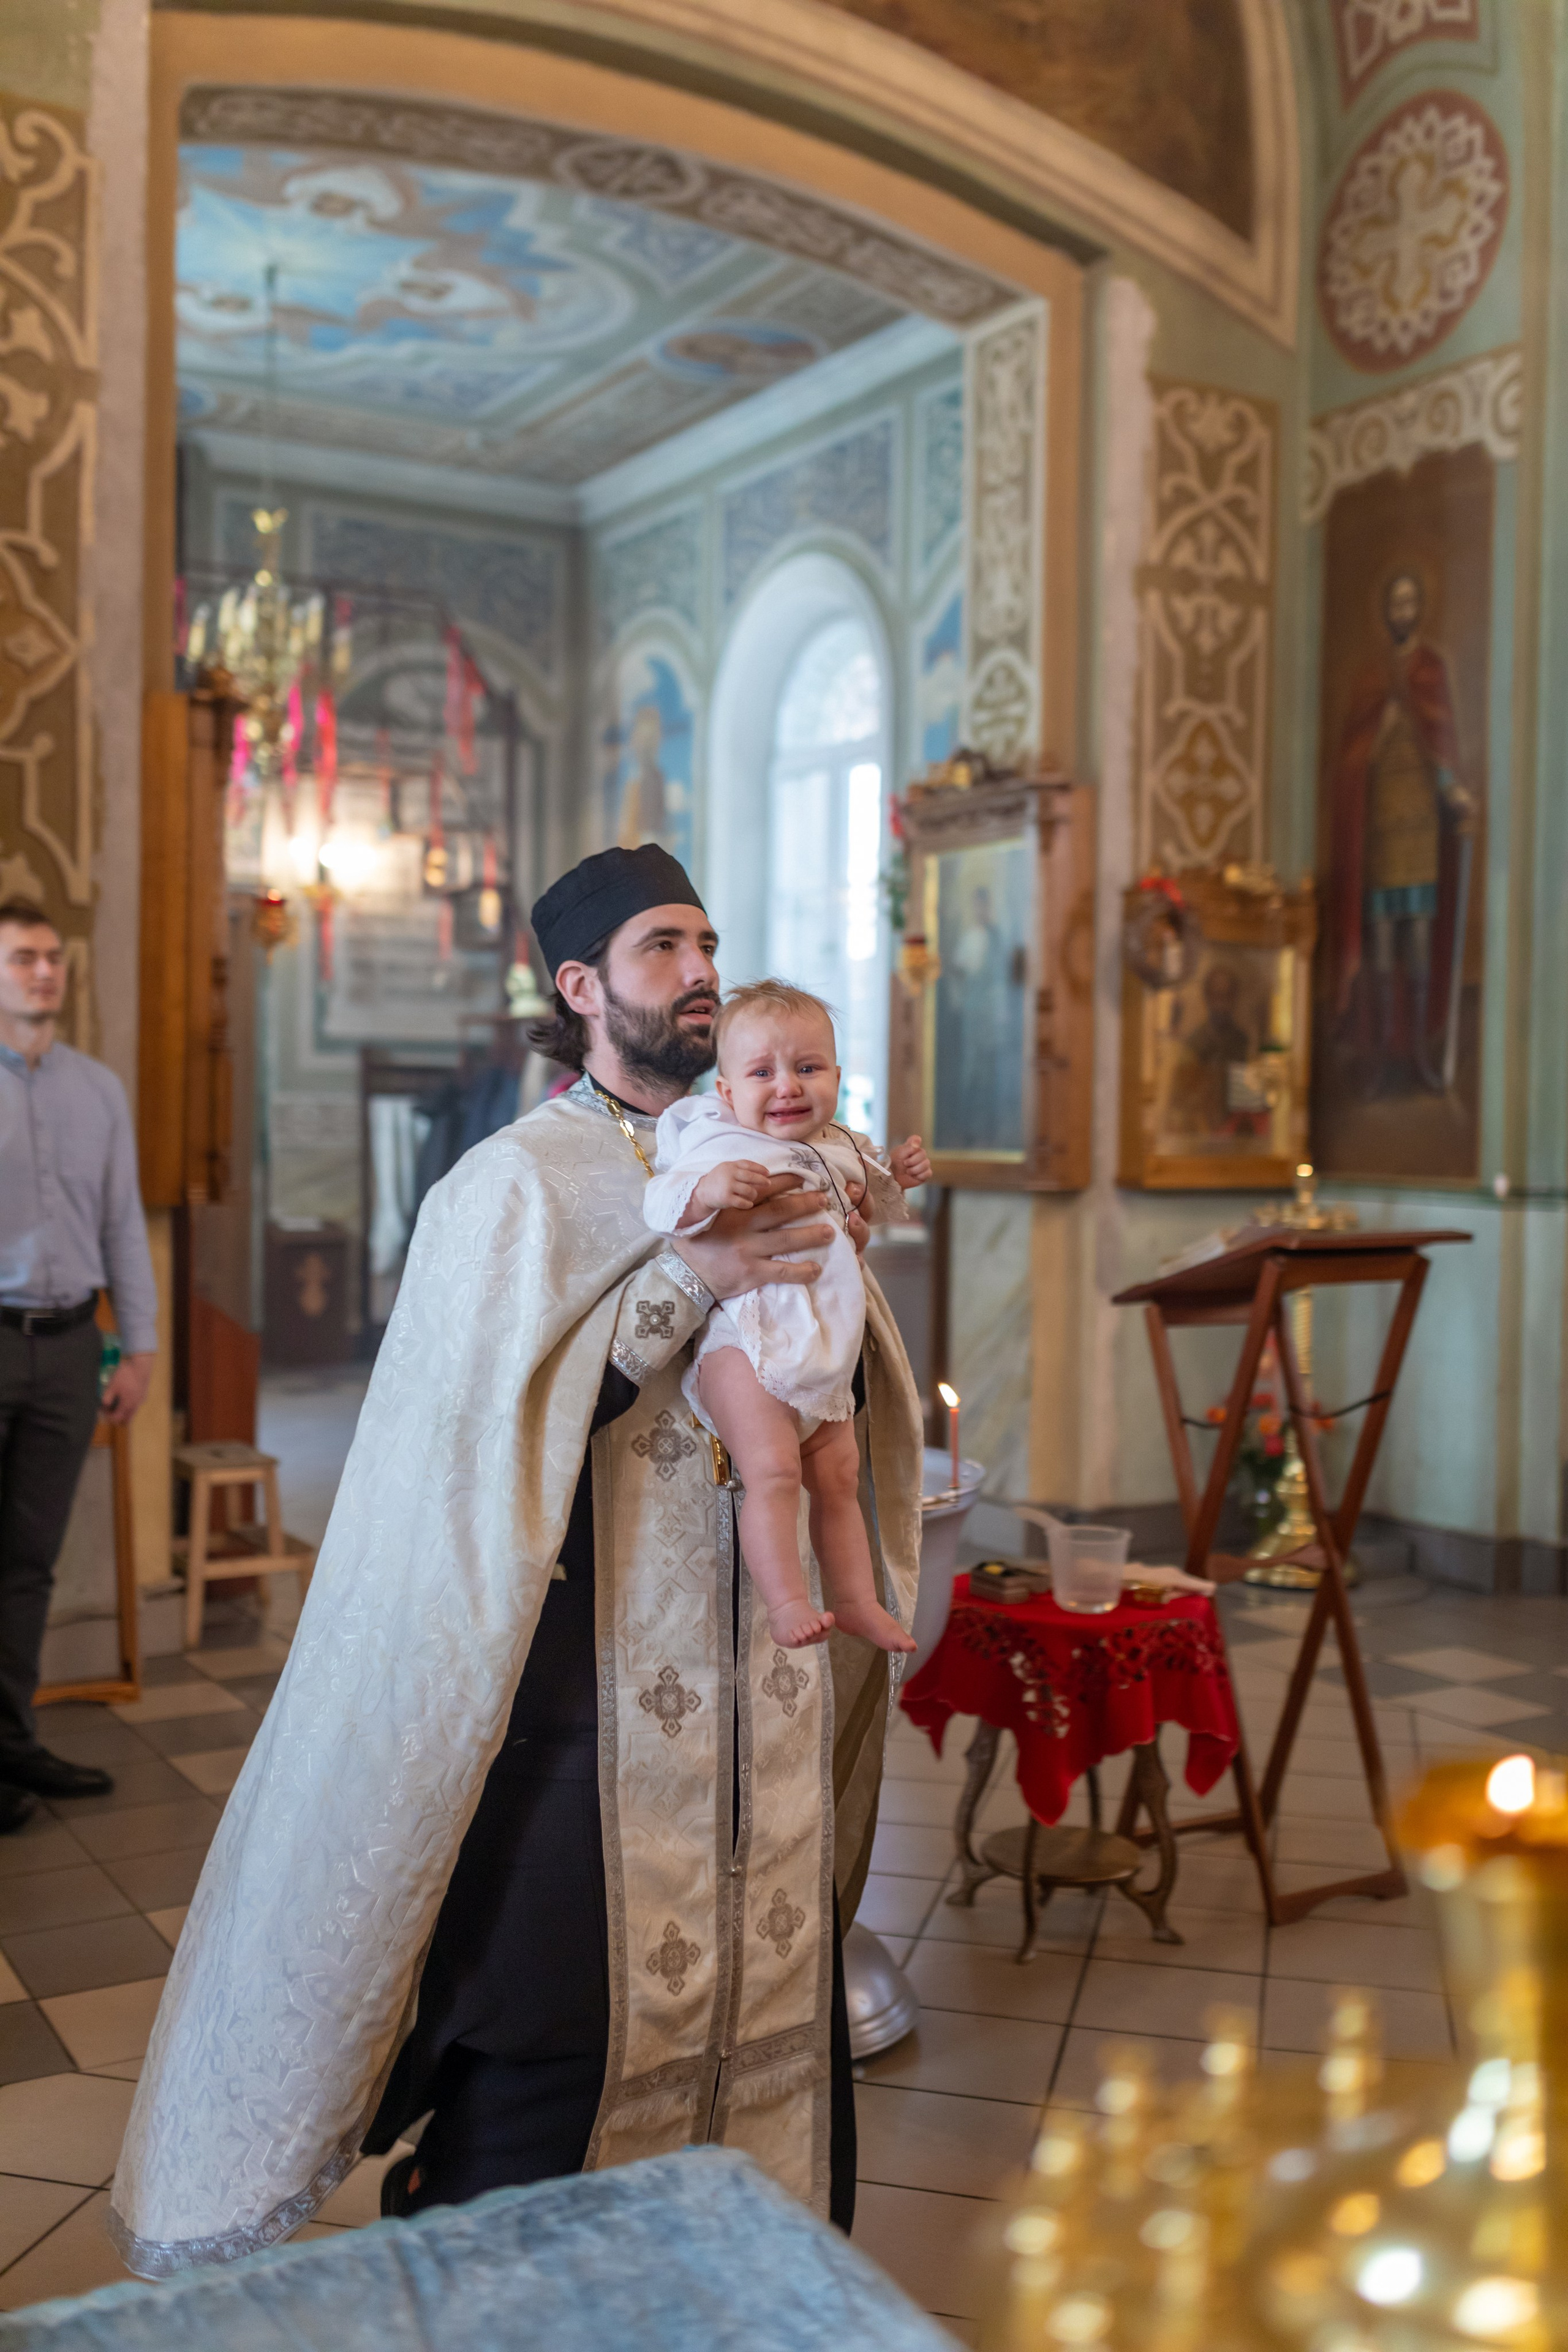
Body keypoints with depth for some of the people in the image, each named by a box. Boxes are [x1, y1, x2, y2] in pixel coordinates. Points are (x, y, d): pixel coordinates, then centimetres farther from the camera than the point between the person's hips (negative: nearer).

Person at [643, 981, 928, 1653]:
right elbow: (657, 1206, -22)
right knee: (774, 1473, -21)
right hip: (746, 1346, -8)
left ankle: (856, 1599, 25)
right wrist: (705, 1189, -41)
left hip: (826, 1362, 8)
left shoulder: (837, 1149, 12)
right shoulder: (716, 1144, -11)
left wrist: (894, 1179, 14)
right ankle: (787, 1602, -15)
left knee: (839, 1483, 14)